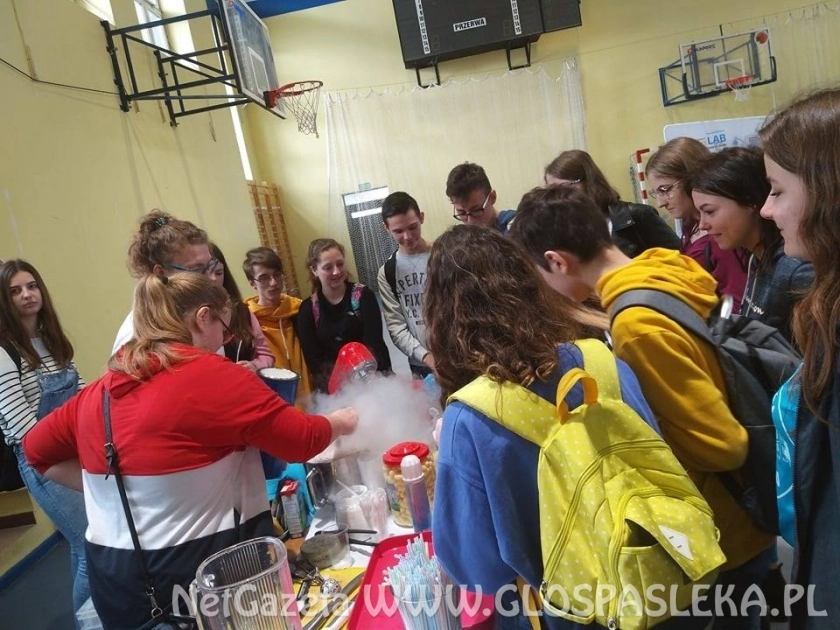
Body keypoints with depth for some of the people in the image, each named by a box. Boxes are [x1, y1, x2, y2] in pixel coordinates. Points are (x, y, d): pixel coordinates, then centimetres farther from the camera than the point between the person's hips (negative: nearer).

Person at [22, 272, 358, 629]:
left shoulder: (101, 388, 4)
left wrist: (109, 486, 12)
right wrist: (339, 423, 8)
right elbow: (301, 440, -11)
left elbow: (38, 449, 17)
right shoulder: (212, 375, -15)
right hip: (204, 567, -6)